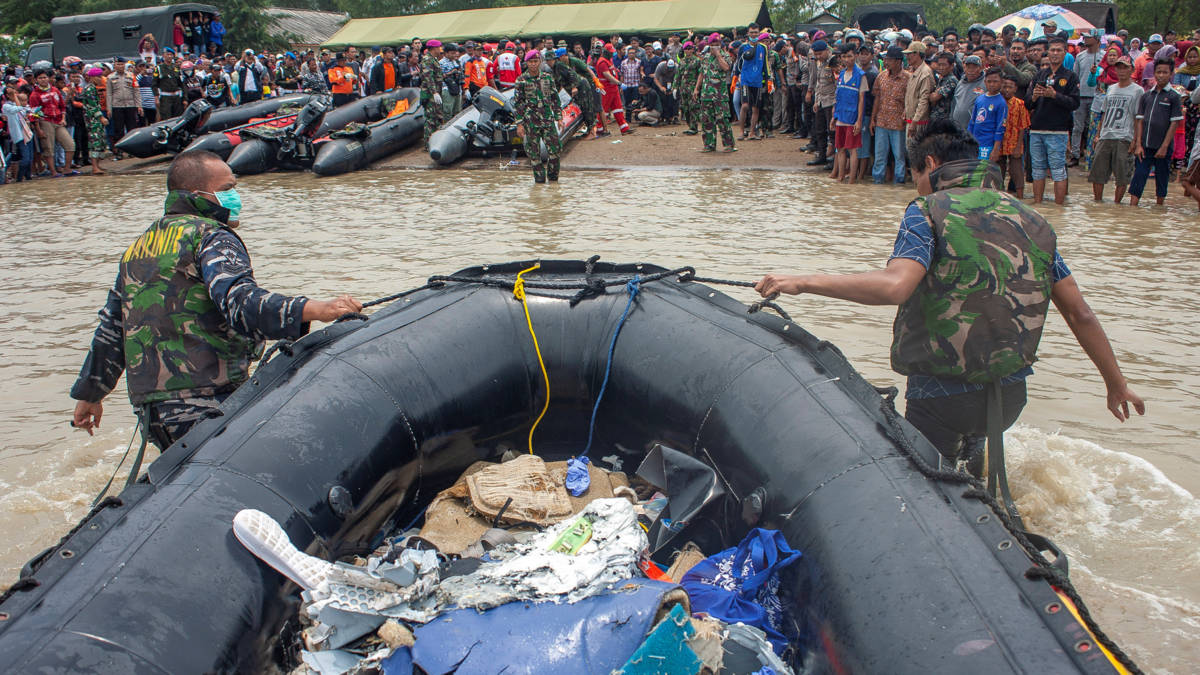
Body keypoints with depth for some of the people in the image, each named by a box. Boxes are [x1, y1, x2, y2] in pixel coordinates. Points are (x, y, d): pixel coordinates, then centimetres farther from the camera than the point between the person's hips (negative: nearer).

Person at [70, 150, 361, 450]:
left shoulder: (138, 247, 23)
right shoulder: (212, 237, -3)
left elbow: (110, 329, 29)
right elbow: (240, 302, -23)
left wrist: (89, 393, 39)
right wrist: (313, 310, -35)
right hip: (208, 401, -8)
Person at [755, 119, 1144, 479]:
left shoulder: (929, 211, -8)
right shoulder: (1031, 220, 10)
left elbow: (894, 285, -27)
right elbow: (1079, 314, 9)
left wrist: (802, 282, -21)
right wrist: (1116, 382, 20)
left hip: (943, 395, -6)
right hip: (1011, 395, 6)